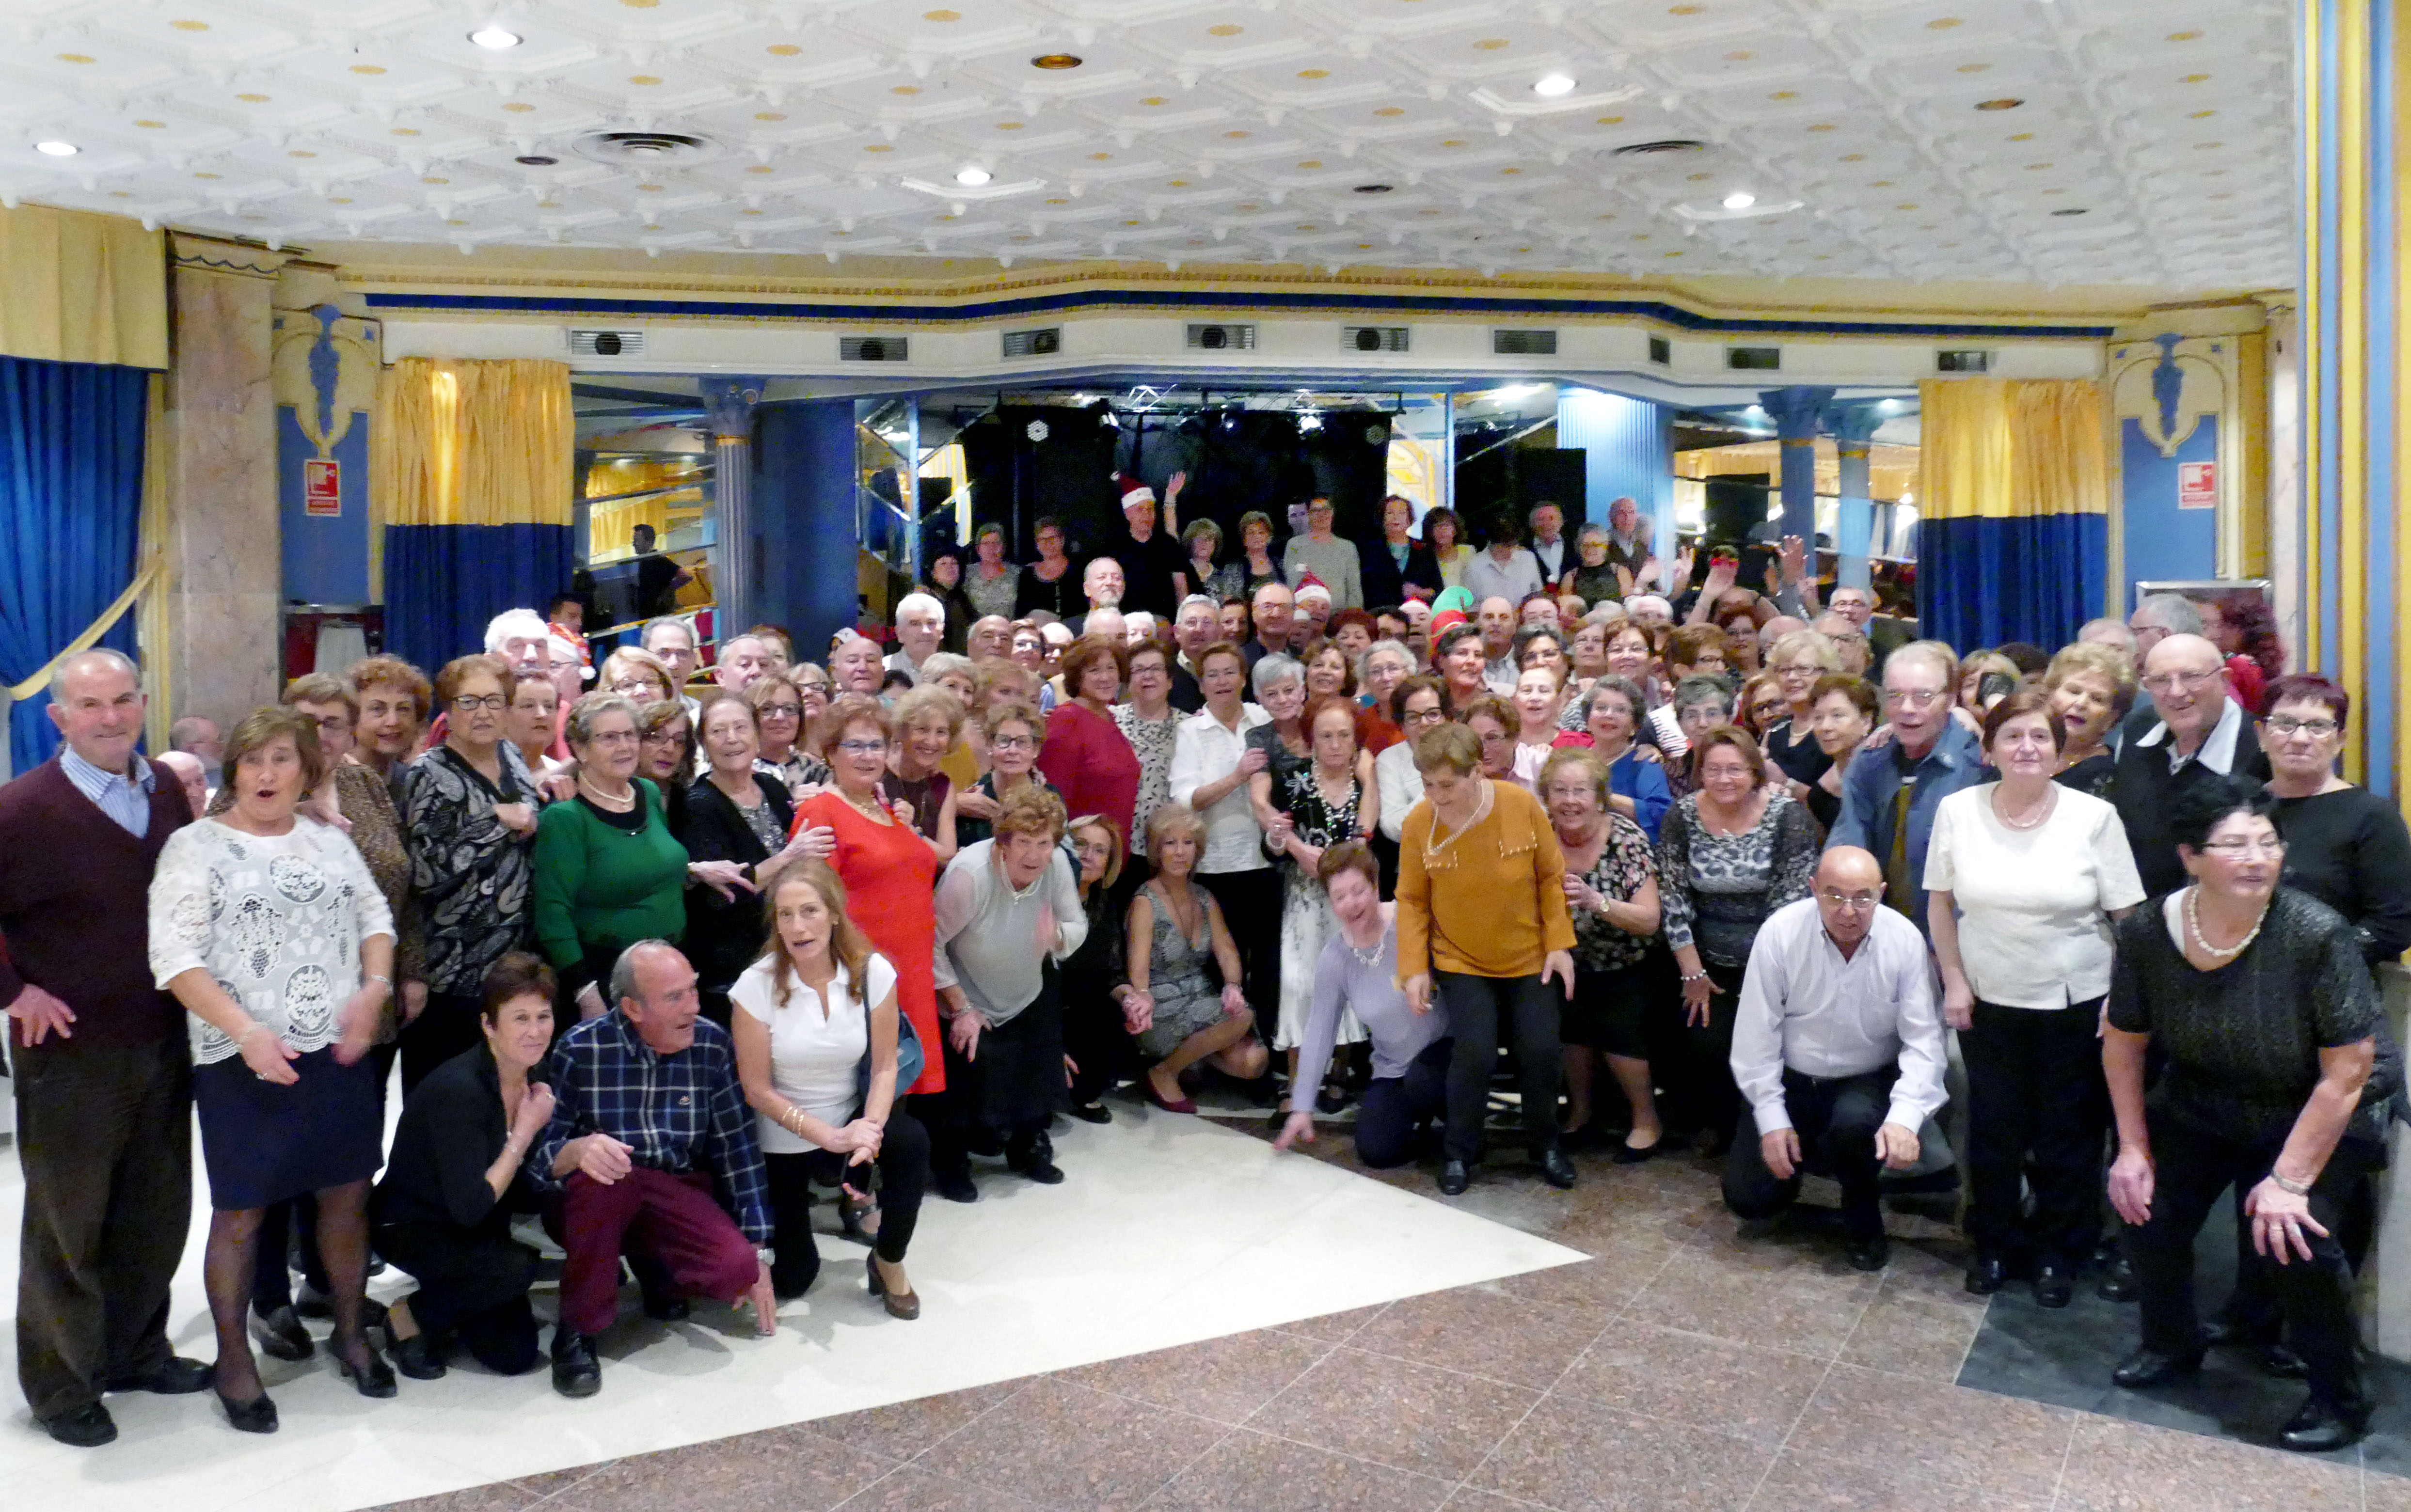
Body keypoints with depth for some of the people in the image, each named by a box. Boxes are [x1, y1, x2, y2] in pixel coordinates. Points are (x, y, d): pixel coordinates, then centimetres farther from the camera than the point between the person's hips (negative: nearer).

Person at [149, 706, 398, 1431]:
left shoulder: (330, 841, 10)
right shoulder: (195, 846, -4)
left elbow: (375, 917, 14)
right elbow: (175, 958, -10)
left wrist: (374, 989, -6)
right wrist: (246, 1032, -19)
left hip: (341, 1050, 4)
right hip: (243, 1060, -4)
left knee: (348, 1192, 10)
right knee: (241, 1210, 4)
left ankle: (351, 1330, 28)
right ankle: (233, 1356, 20)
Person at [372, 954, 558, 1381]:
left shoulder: (536, 1077, -7)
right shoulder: (458, 1091, -29)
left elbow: (524, 1189, 1)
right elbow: (471, 1208, -30)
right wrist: (525, 1133, -25)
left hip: (479, 1229, 6)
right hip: (411, 1229, -6)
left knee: (515, 1355, -8)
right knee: (515, 1269, -32)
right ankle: (411, 1314, -6)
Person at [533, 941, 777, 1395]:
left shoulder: (712, 1043, -6)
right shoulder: (579, 1049, -12)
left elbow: (737, 1147, -4)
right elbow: (538, 1153, -14)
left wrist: (754, 1254, -4)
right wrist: (577, 1150, -39)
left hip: (679, 1202, 2)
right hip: (587, 1204, -2)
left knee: (736, 1267, -27)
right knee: (603, 1176, -36)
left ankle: (655, 1271, 9)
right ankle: (577, 1332, -16)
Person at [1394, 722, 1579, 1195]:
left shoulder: (1522, 806, -15)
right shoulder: (1418, 824, -15)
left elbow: (1551, 877, -4)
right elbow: (1412, 900, -5)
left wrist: (1559, 944, -5)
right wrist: (1414, 967, -9)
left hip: (1530, 959, 1)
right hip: (1461, 962, -1)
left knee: (1542, 1052, -2)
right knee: (1475, 1053, -14)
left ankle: (1545, 1143, 26)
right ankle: (1460, 1152, 11)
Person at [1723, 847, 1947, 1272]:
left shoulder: (1905, 940, -16)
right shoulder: (1780, 932, -17)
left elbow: (1923, 1040, -16)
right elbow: (1756, 1034, -12)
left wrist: (1906, 1117, -30)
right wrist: (1772, 1120, -12)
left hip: (1867, 1081, -1)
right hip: (1791, 1080, 1)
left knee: (1855, 1121, -36)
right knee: (1749, 1198, -9)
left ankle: (1863, 1220, -2)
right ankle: (1805, 1155, 27)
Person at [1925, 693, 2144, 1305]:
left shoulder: (2095, 817, -9)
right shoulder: (1958, 811, -5)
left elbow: (2128, 915, -5)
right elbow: (1941, 901, 4)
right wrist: (1954, 981, 0)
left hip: (2076, 1002, -1)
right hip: (1988, 1001, 1)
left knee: (2067, 1133, 10)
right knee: (1993, 1129, 12)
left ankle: (2058, 1253, 29)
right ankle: (1995, 1244, 31)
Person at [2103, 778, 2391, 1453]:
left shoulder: (2318, 934, -29)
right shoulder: (2146, 932, -18)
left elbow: (2346, 1073, -22)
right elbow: (2123, 1042, -2)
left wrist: (2290, 1181, -20)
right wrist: (2133, 1148, -3)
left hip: (2317, 1115, -4)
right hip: (2202, 1105, 4)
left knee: (2297, 1236, -22)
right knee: (2146, 1205, -8)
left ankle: (2340, 1398, 6)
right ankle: (2172, 1346, 24)